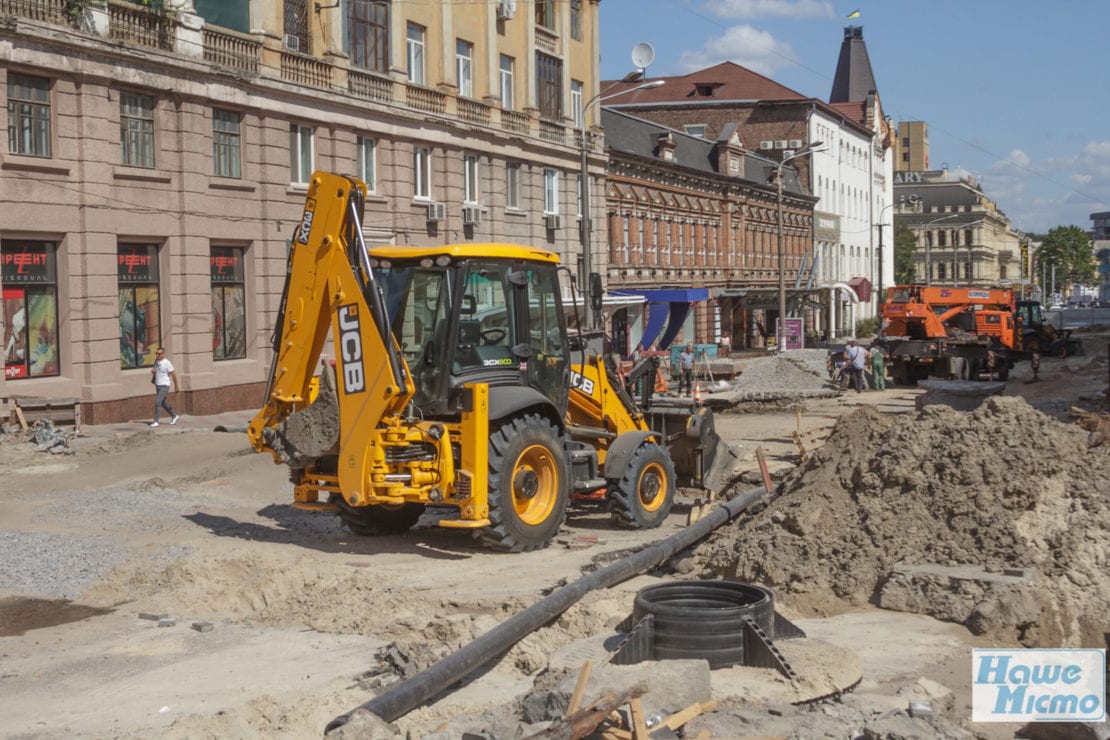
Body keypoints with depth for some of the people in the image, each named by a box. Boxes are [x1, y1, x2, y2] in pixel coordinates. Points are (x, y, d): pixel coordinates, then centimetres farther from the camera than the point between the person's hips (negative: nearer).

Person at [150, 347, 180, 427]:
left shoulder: (167, 363, -15)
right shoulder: (156, 360, 7)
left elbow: (173, 374, -11)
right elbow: (154, 369, 24)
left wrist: (176, 386, -7)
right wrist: (152, 371, -2)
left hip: (164, 386, -8)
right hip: (157, 385, 8)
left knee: (158, 402, -16)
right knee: (163, 403, 17)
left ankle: (156, 421, -14)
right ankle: (174, 416, 33)